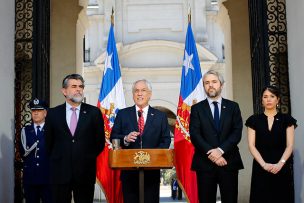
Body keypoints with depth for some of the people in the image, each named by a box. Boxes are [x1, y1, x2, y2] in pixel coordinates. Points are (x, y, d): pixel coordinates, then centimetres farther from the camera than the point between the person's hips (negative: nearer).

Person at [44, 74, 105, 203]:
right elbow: (49, 142, 12)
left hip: (85, 172, 0)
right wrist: (56, 160, 11)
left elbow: (100, 141, 7)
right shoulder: (53, 113, 4)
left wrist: (89, 159, 8)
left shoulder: (94, 112, 1)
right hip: (59, 172, 1)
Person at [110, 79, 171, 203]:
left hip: (152, 170, 0)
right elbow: (113, 137, 4)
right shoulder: (122, 114, 6)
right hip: (128, 169, 0)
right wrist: (125, 139, -17)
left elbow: (166, 140, 4)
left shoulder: (160, 116, 7)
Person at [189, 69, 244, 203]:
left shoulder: (233, 107, 9)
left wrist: (220, 150, -14)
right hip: (205, 162, 0)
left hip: (229, 161, 1)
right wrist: (210, 152, -15)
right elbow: (194, 134, -3)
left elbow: (237, 132, -1)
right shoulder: (197, 108, 7)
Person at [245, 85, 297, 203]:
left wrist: (280, 164, -16)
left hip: (282, 168, 0)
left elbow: (289, 145, -1)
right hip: (261, 168, 0)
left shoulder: (287, 120, 6)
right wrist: (264, 164, -13)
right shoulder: (254, 120, 7)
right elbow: (251, 145, 0)